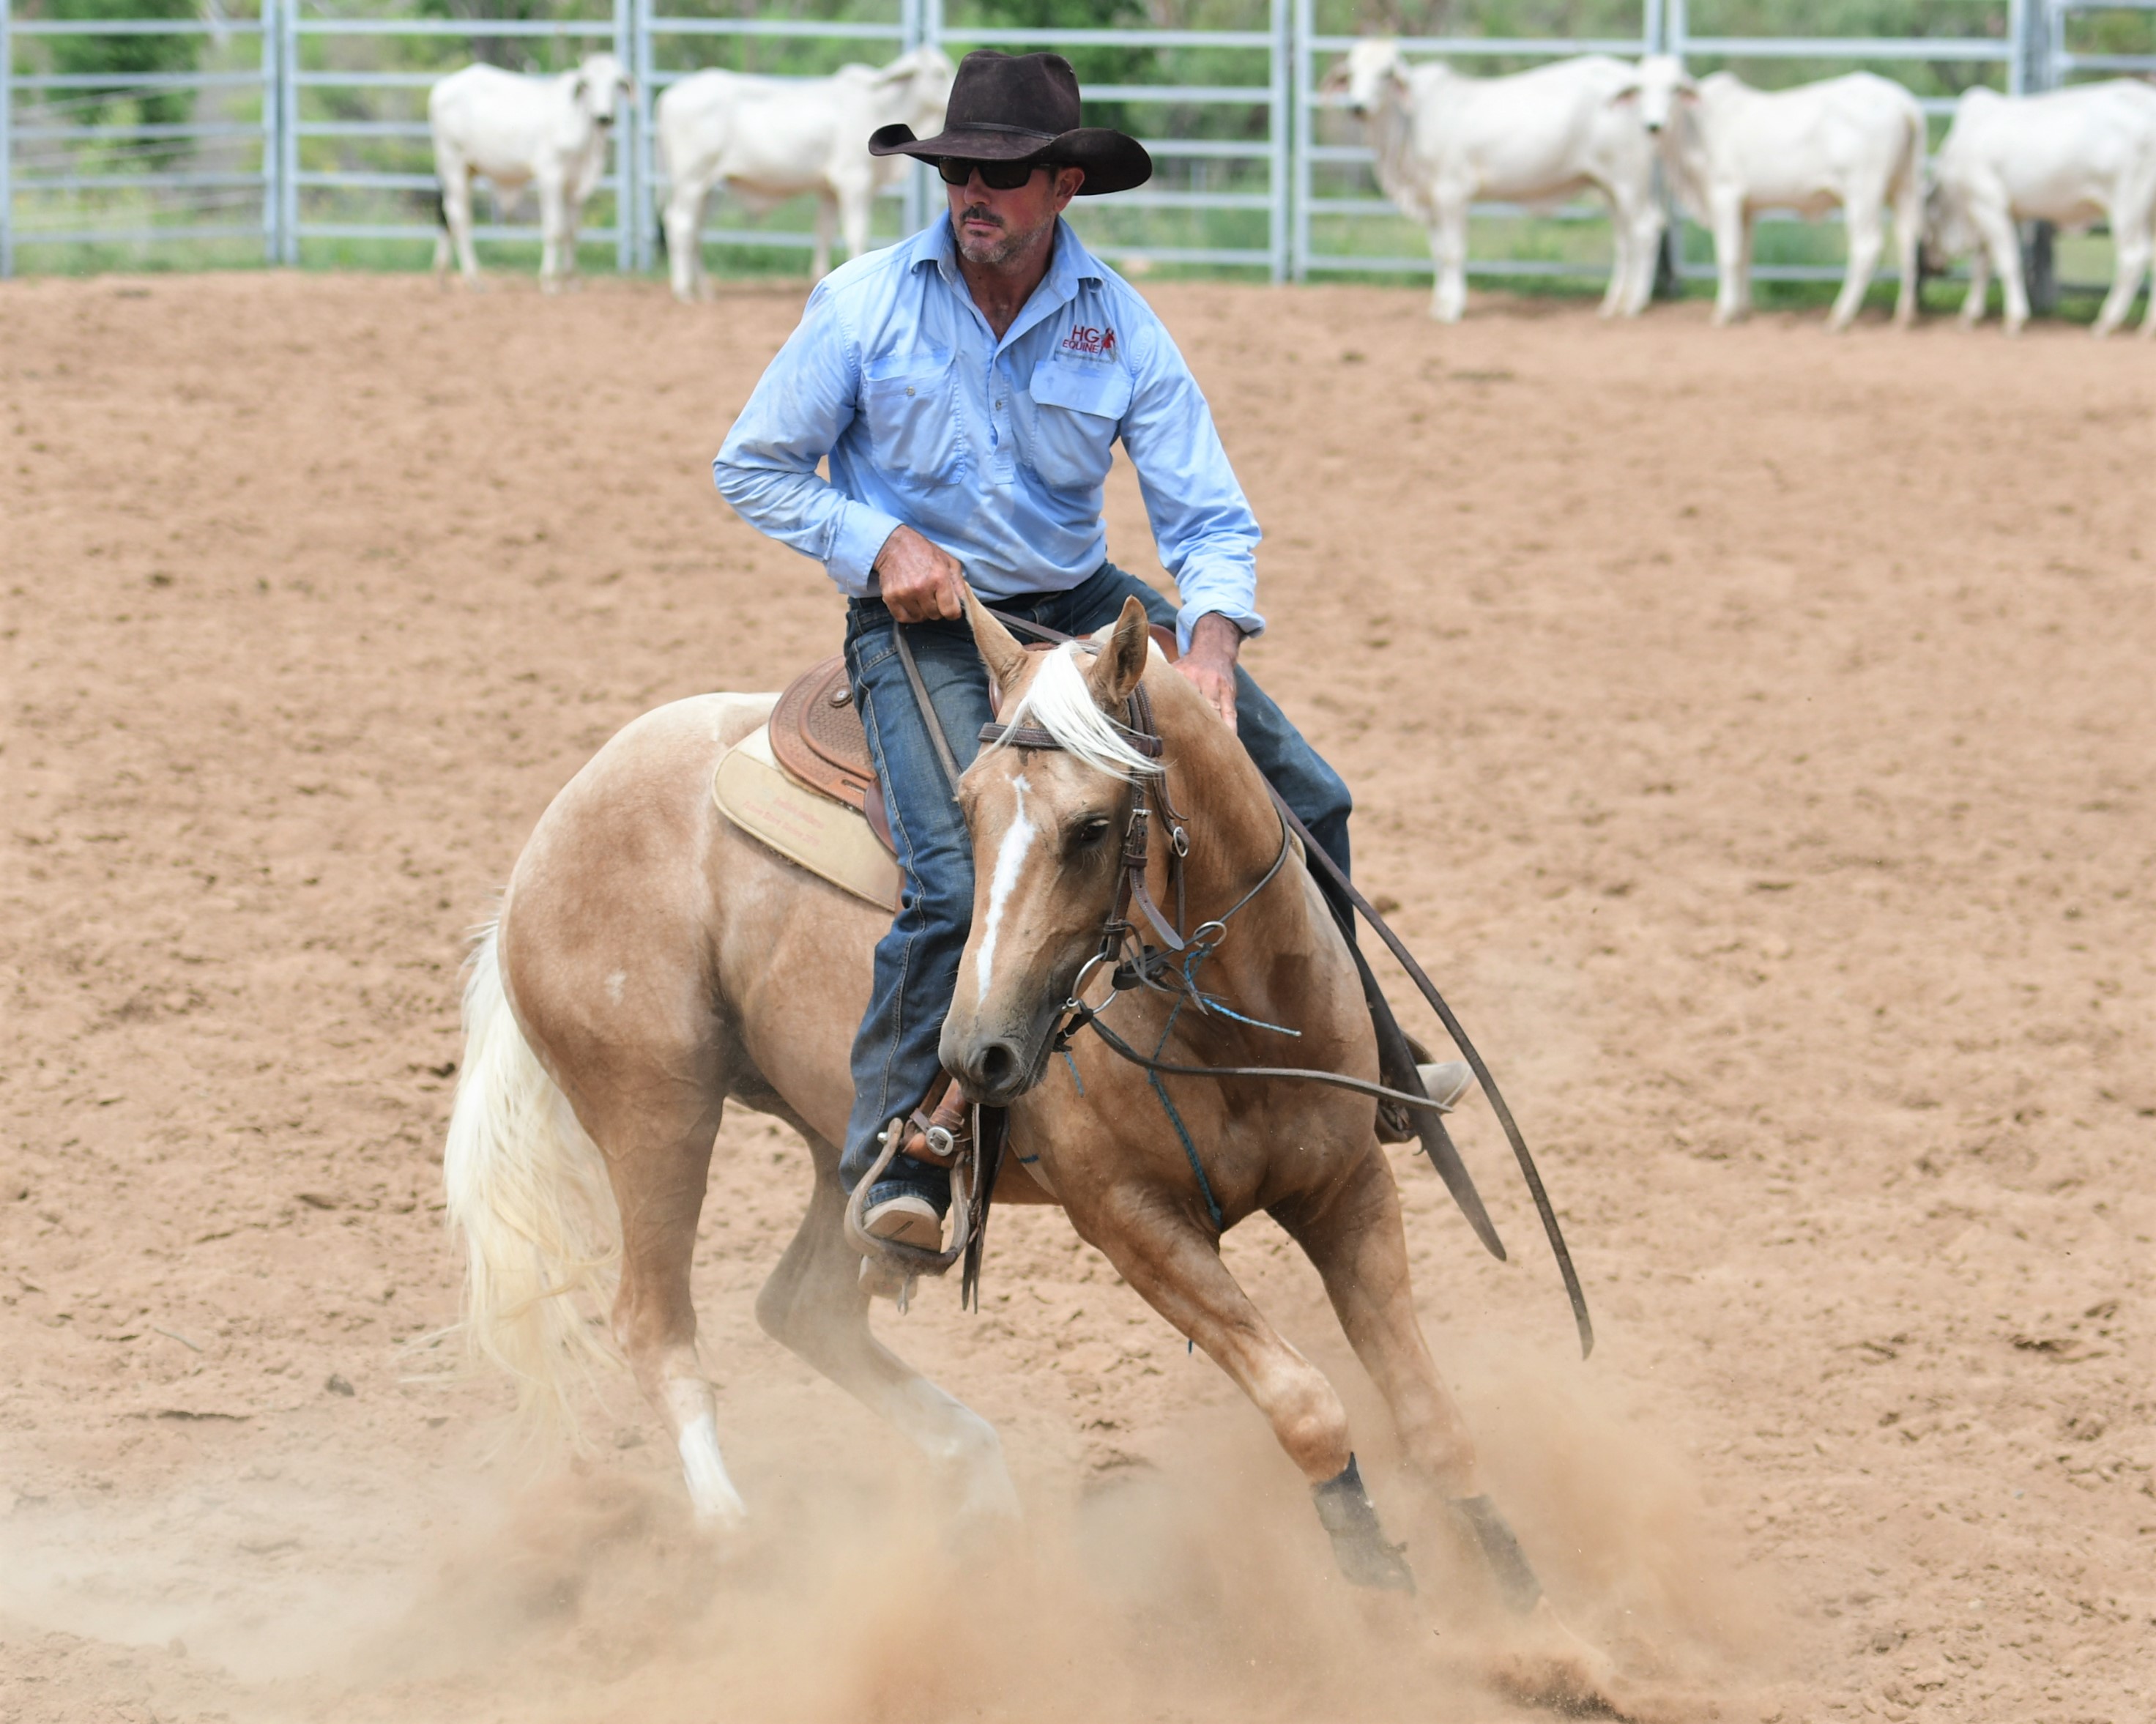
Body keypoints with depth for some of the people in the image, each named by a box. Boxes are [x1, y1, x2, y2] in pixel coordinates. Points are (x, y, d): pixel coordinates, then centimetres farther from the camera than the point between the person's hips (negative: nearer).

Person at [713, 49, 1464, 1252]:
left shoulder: (1120, 328, -6)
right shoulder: (867, 306, -11)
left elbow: (1209, 517, -6)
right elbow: (754, 470, -1)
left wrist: (1210, 643, -26)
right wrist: (879, 541, -17)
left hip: (1081, 602, 4)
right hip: (919, 619, -4)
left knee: (1305, 800, 4)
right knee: (959, 878, -28)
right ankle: (894, 1161, -17)